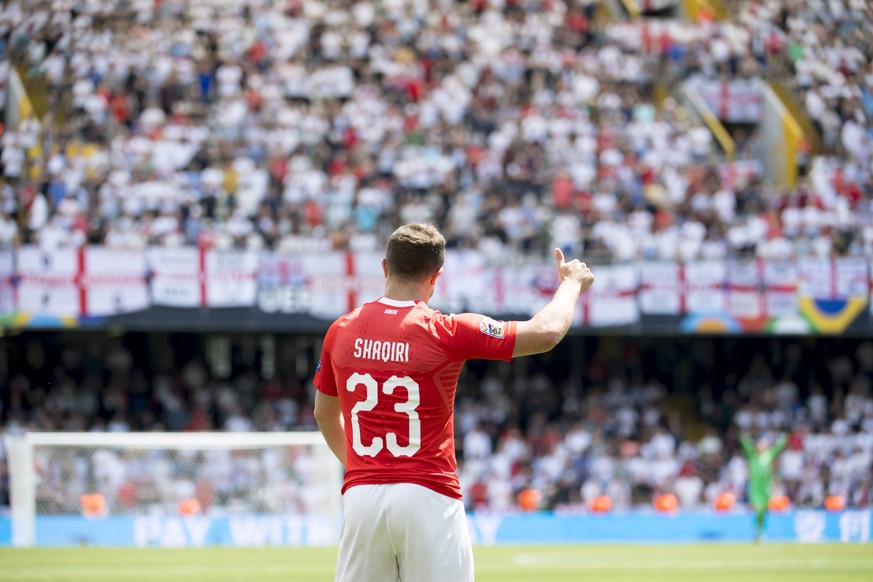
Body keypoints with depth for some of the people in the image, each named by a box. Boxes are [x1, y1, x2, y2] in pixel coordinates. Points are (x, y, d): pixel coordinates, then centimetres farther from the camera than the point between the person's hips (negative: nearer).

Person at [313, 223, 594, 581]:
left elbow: (324, 415, 21)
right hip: (428, 497, -4)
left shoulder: (341, 331, 5)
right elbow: (546, 332, -6)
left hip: (361, 497, 4)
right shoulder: (446, 332, -8)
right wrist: (572, 283, 14)